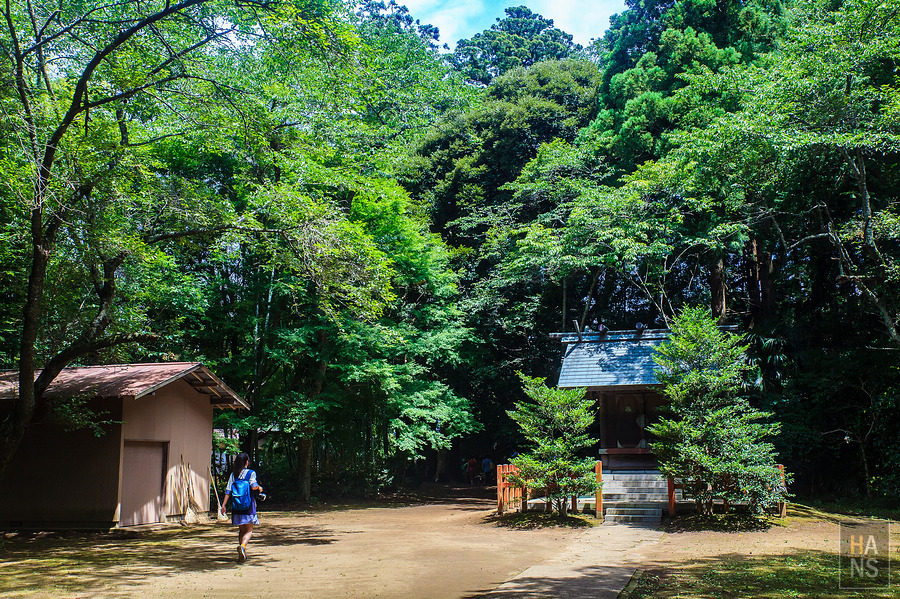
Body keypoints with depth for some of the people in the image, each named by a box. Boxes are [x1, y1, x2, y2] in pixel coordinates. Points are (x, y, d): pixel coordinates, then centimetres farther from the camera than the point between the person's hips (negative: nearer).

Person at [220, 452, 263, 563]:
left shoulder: (233, 474, 7)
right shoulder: (251, 473, -5)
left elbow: (228, 490, 2)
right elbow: (253, 486, -17)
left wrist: (224, 505, 2)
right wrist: (259, 488, 4)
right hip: (248, 506, -4)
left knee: (241, 530, 16)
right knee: (249, 530, -1)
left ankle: (243, 554, 15)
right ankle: (242, 546, -29)